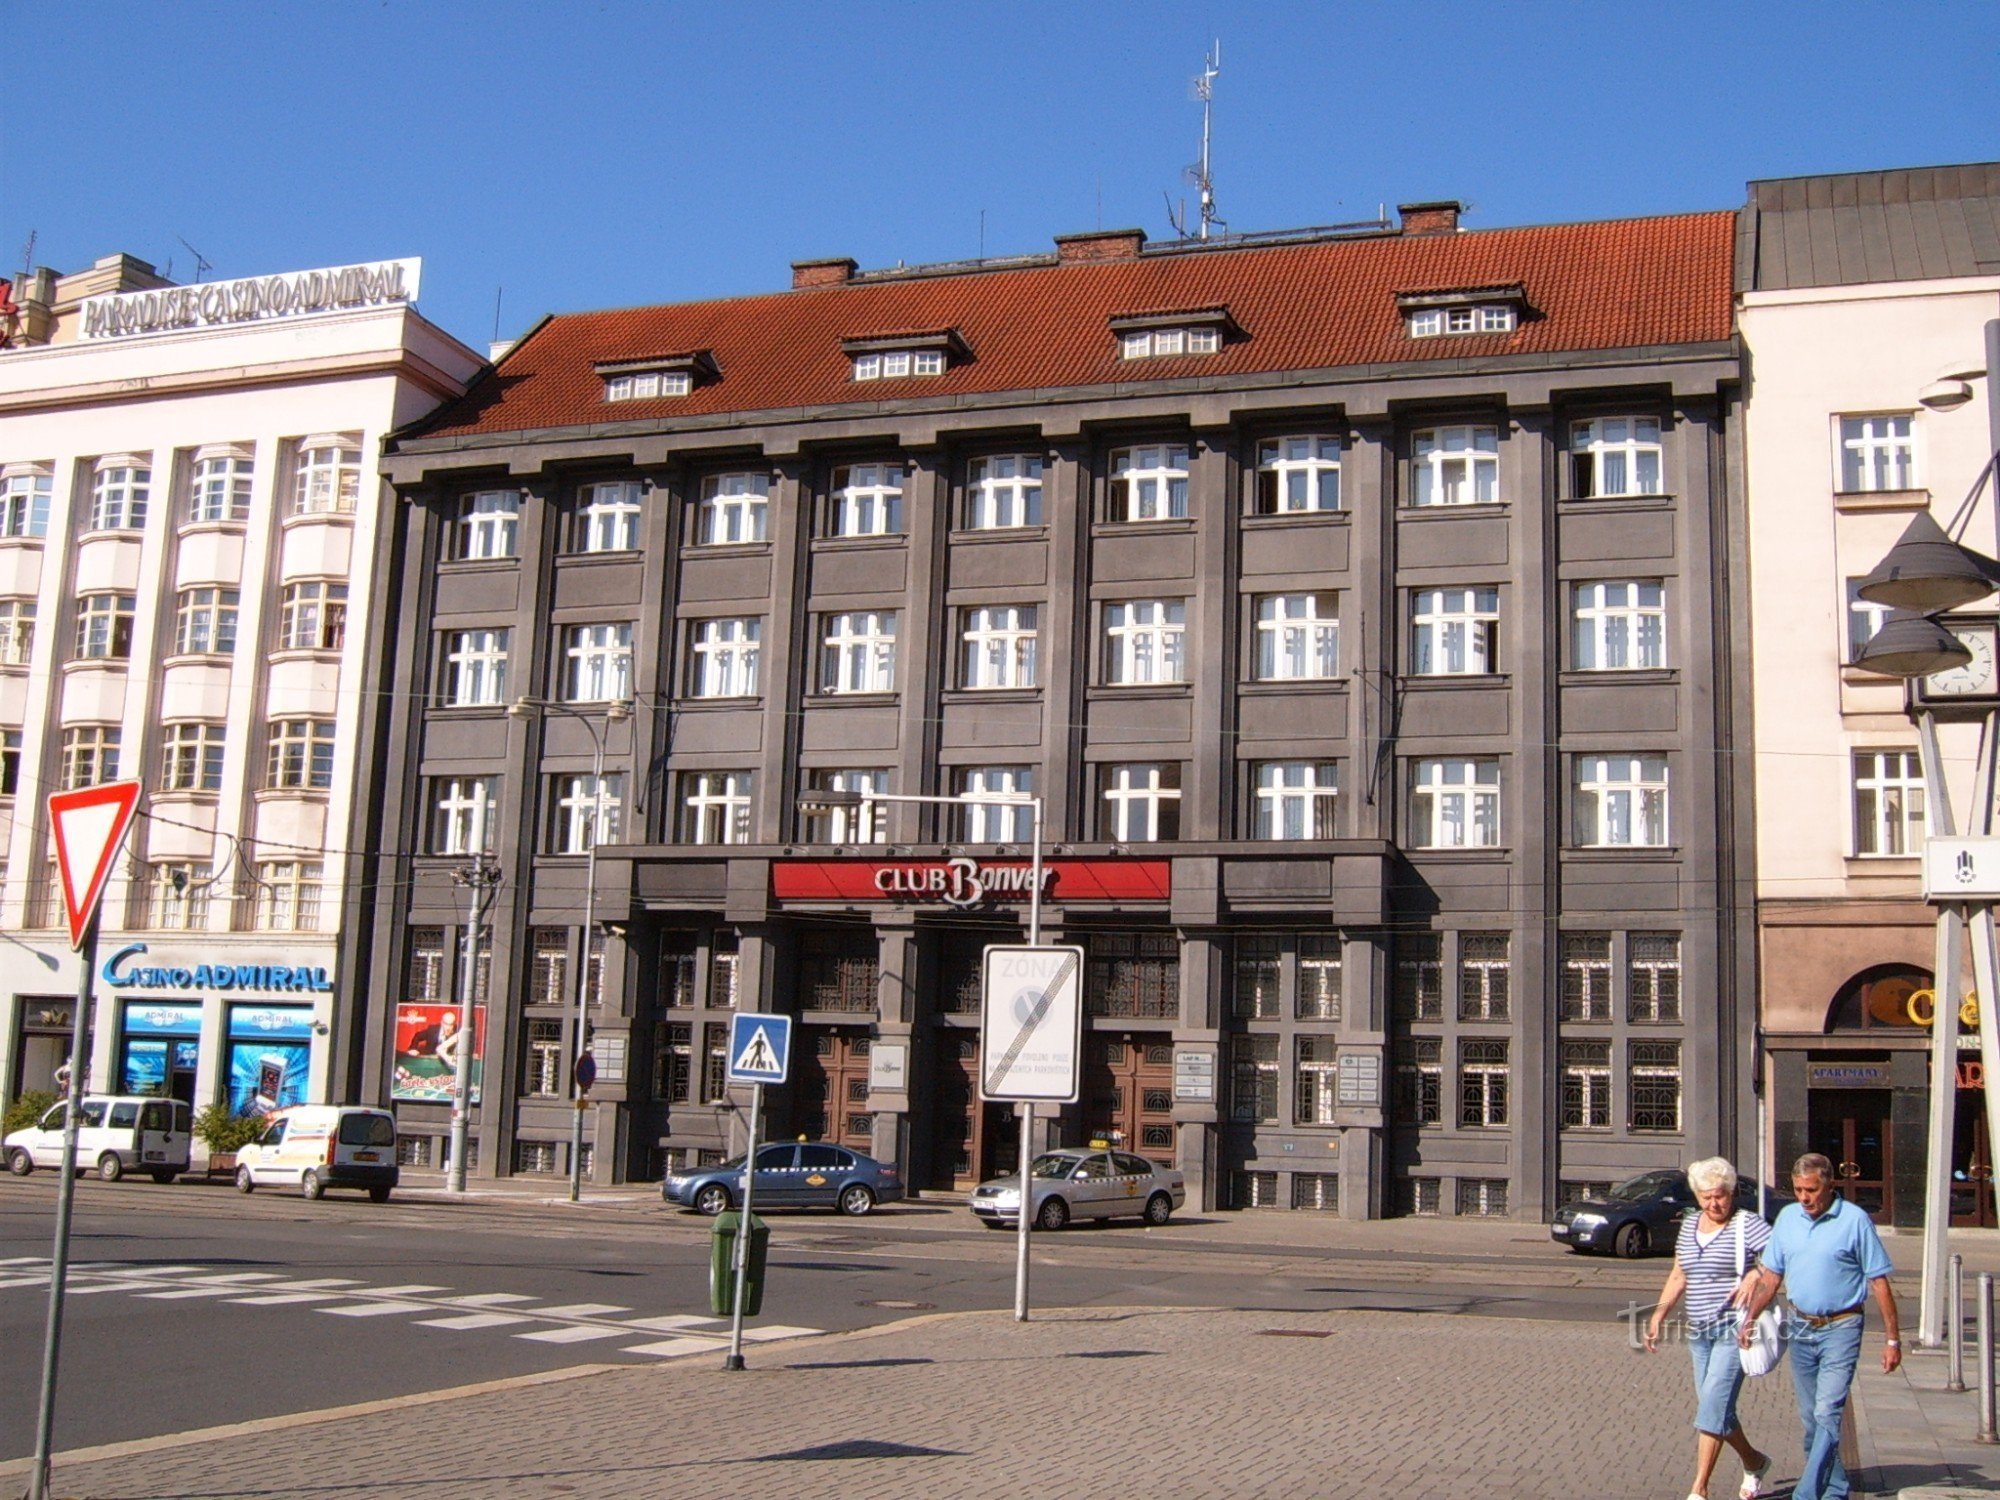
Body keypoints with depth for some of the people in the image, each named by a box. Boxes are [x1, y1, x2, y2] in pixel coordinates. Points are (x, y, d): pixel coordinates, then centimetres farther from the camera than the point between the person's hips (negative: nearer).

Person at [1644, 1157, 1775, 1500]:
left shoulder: (1747, 1224, -8)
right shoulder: (1689, 1225, 12)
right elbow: (1678, 1277, 19)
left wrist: (1757, 1274, -27)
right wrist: (1660, 1313, 11)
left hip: (1734, 1330, -7)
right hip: (1699, 1331, 7)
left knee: (1712, 1406, -12)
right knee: (1718, 1409, 13)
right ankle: (1754, 1462, 37)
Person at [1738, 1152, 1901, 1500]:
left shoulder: (1854, 1220, -10)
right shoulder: (1788, 1217, 5)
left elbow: (1879, 1282, -7)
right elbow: (1770, 1275, 11)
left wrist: (1892, 1339, -8)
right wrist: (1750, 1319, 4)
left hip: (1840, 1329, -6)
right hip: (1800, 1328, 6)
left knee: (1827, 1414, -12)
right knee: (1810, 1417, 12)